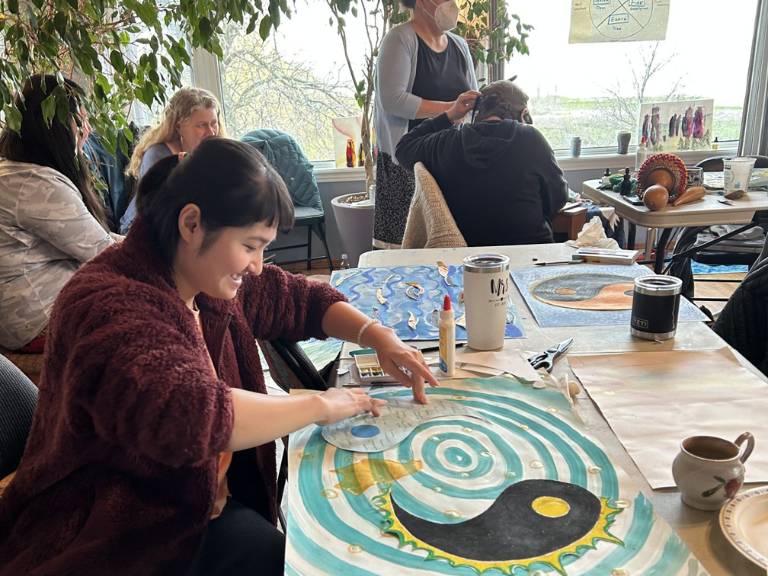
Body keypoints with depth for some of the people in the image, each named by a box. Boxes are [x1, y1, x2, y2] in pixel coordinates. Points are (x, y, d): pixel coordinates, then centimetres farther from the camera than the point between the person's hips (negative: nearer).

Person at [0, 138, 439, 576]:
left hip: (206, 497, 7)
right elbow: (190, 416, -40)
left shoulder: (210, 281, 1)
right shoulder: (110, 306, -26)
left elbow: (302, 299, 14)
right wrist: (319, 405, -27)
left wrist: (378, 336, -3)